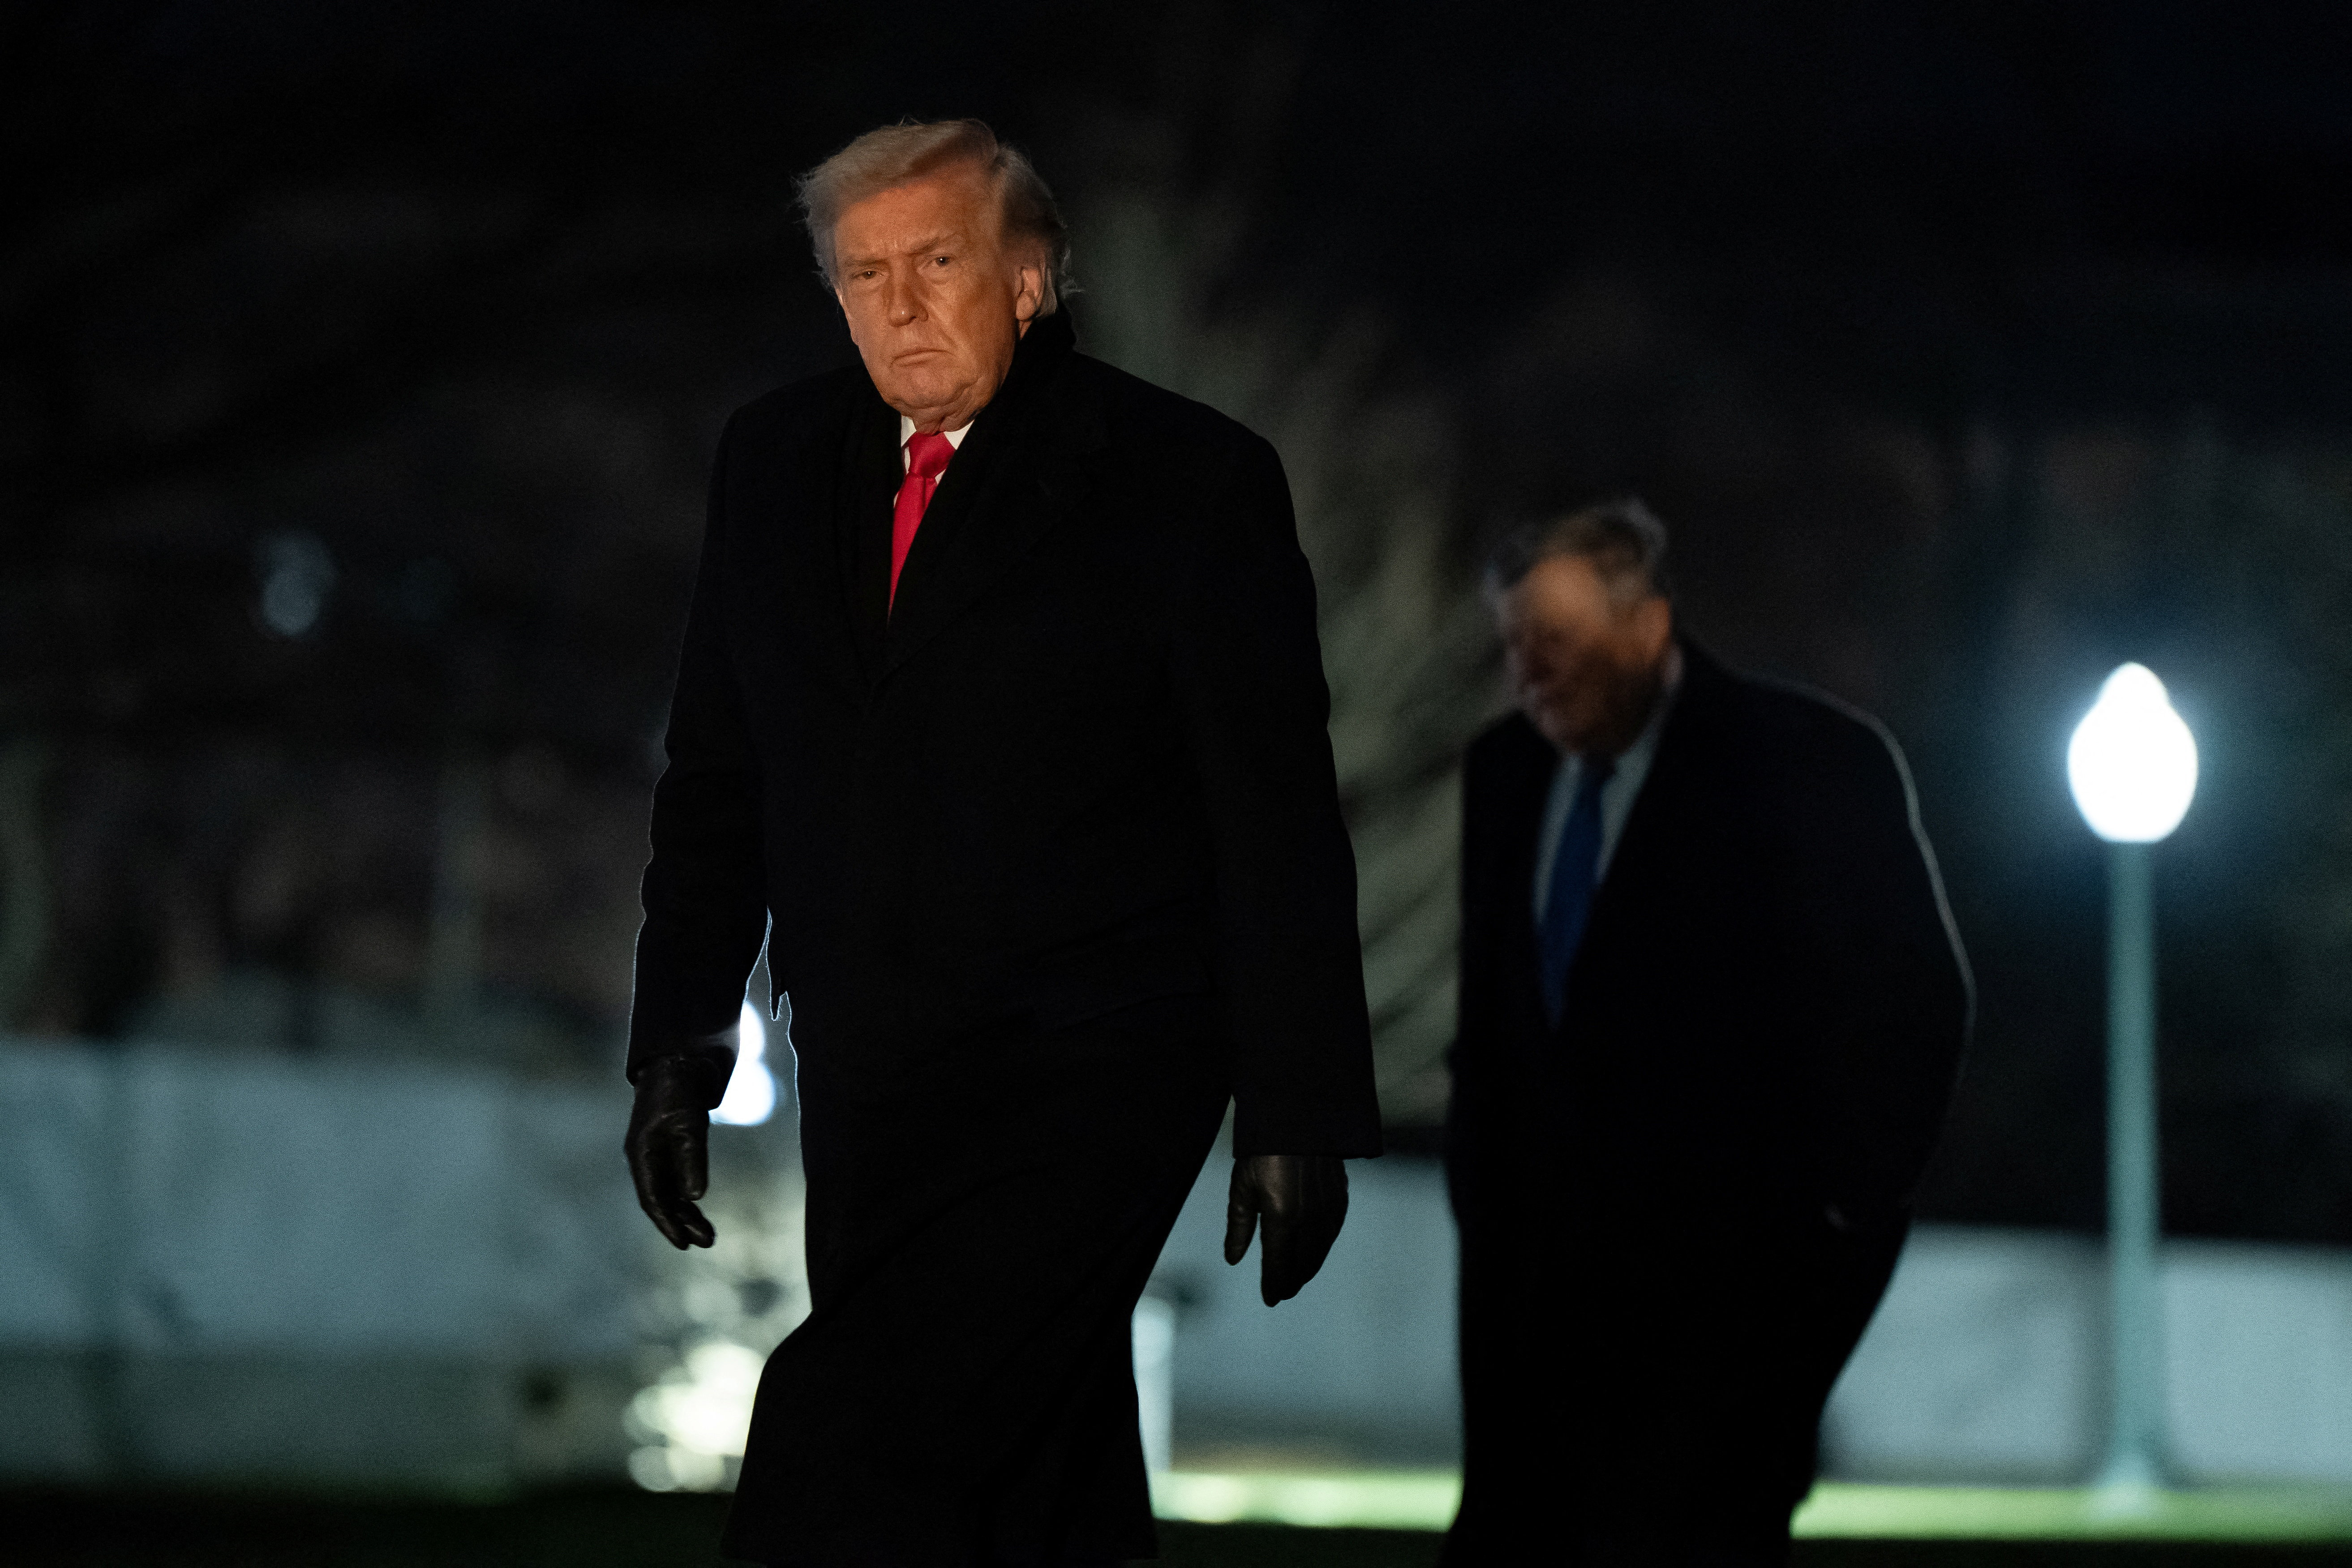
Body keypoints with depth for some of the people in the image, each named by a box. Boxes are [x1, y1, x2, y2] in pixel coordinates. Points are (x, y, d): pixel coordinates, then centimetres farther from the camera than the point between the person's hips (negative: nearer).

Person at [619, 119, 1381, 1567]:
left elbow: (1280, 818, -5)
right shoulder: (778, 461, 9)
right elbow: (719, 778, 16)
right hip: (869, 1089, 6)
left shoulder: (1192, 481, -5)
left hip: (1089, 1079, -6)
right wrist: (682, 1045, 11)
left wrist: (1301, 1112, -6)